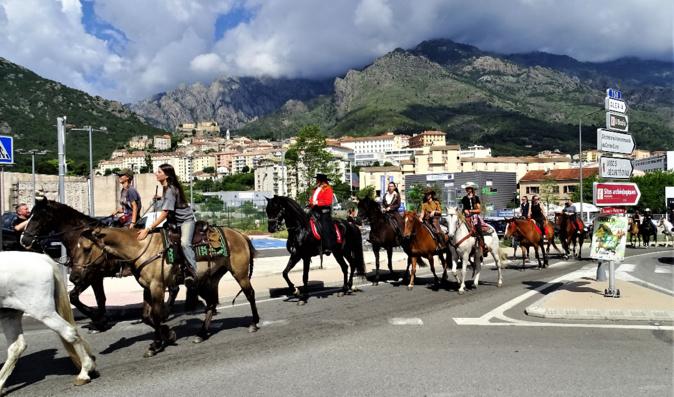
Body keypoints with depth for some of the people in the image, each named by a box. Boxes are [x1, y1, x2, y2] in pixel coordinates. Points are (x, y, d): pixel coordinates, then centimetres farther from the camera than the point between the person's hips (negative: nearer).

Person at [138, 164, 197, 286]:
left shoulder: (170, 190, -23)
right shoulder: (166, 188, 6)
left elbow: (165, 213, -29)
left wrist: (148, 229, -30)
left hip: (186, 220, -10)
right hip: (174, 221, 10)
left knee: (184, 243, -31)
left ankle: (192, 271, -25)